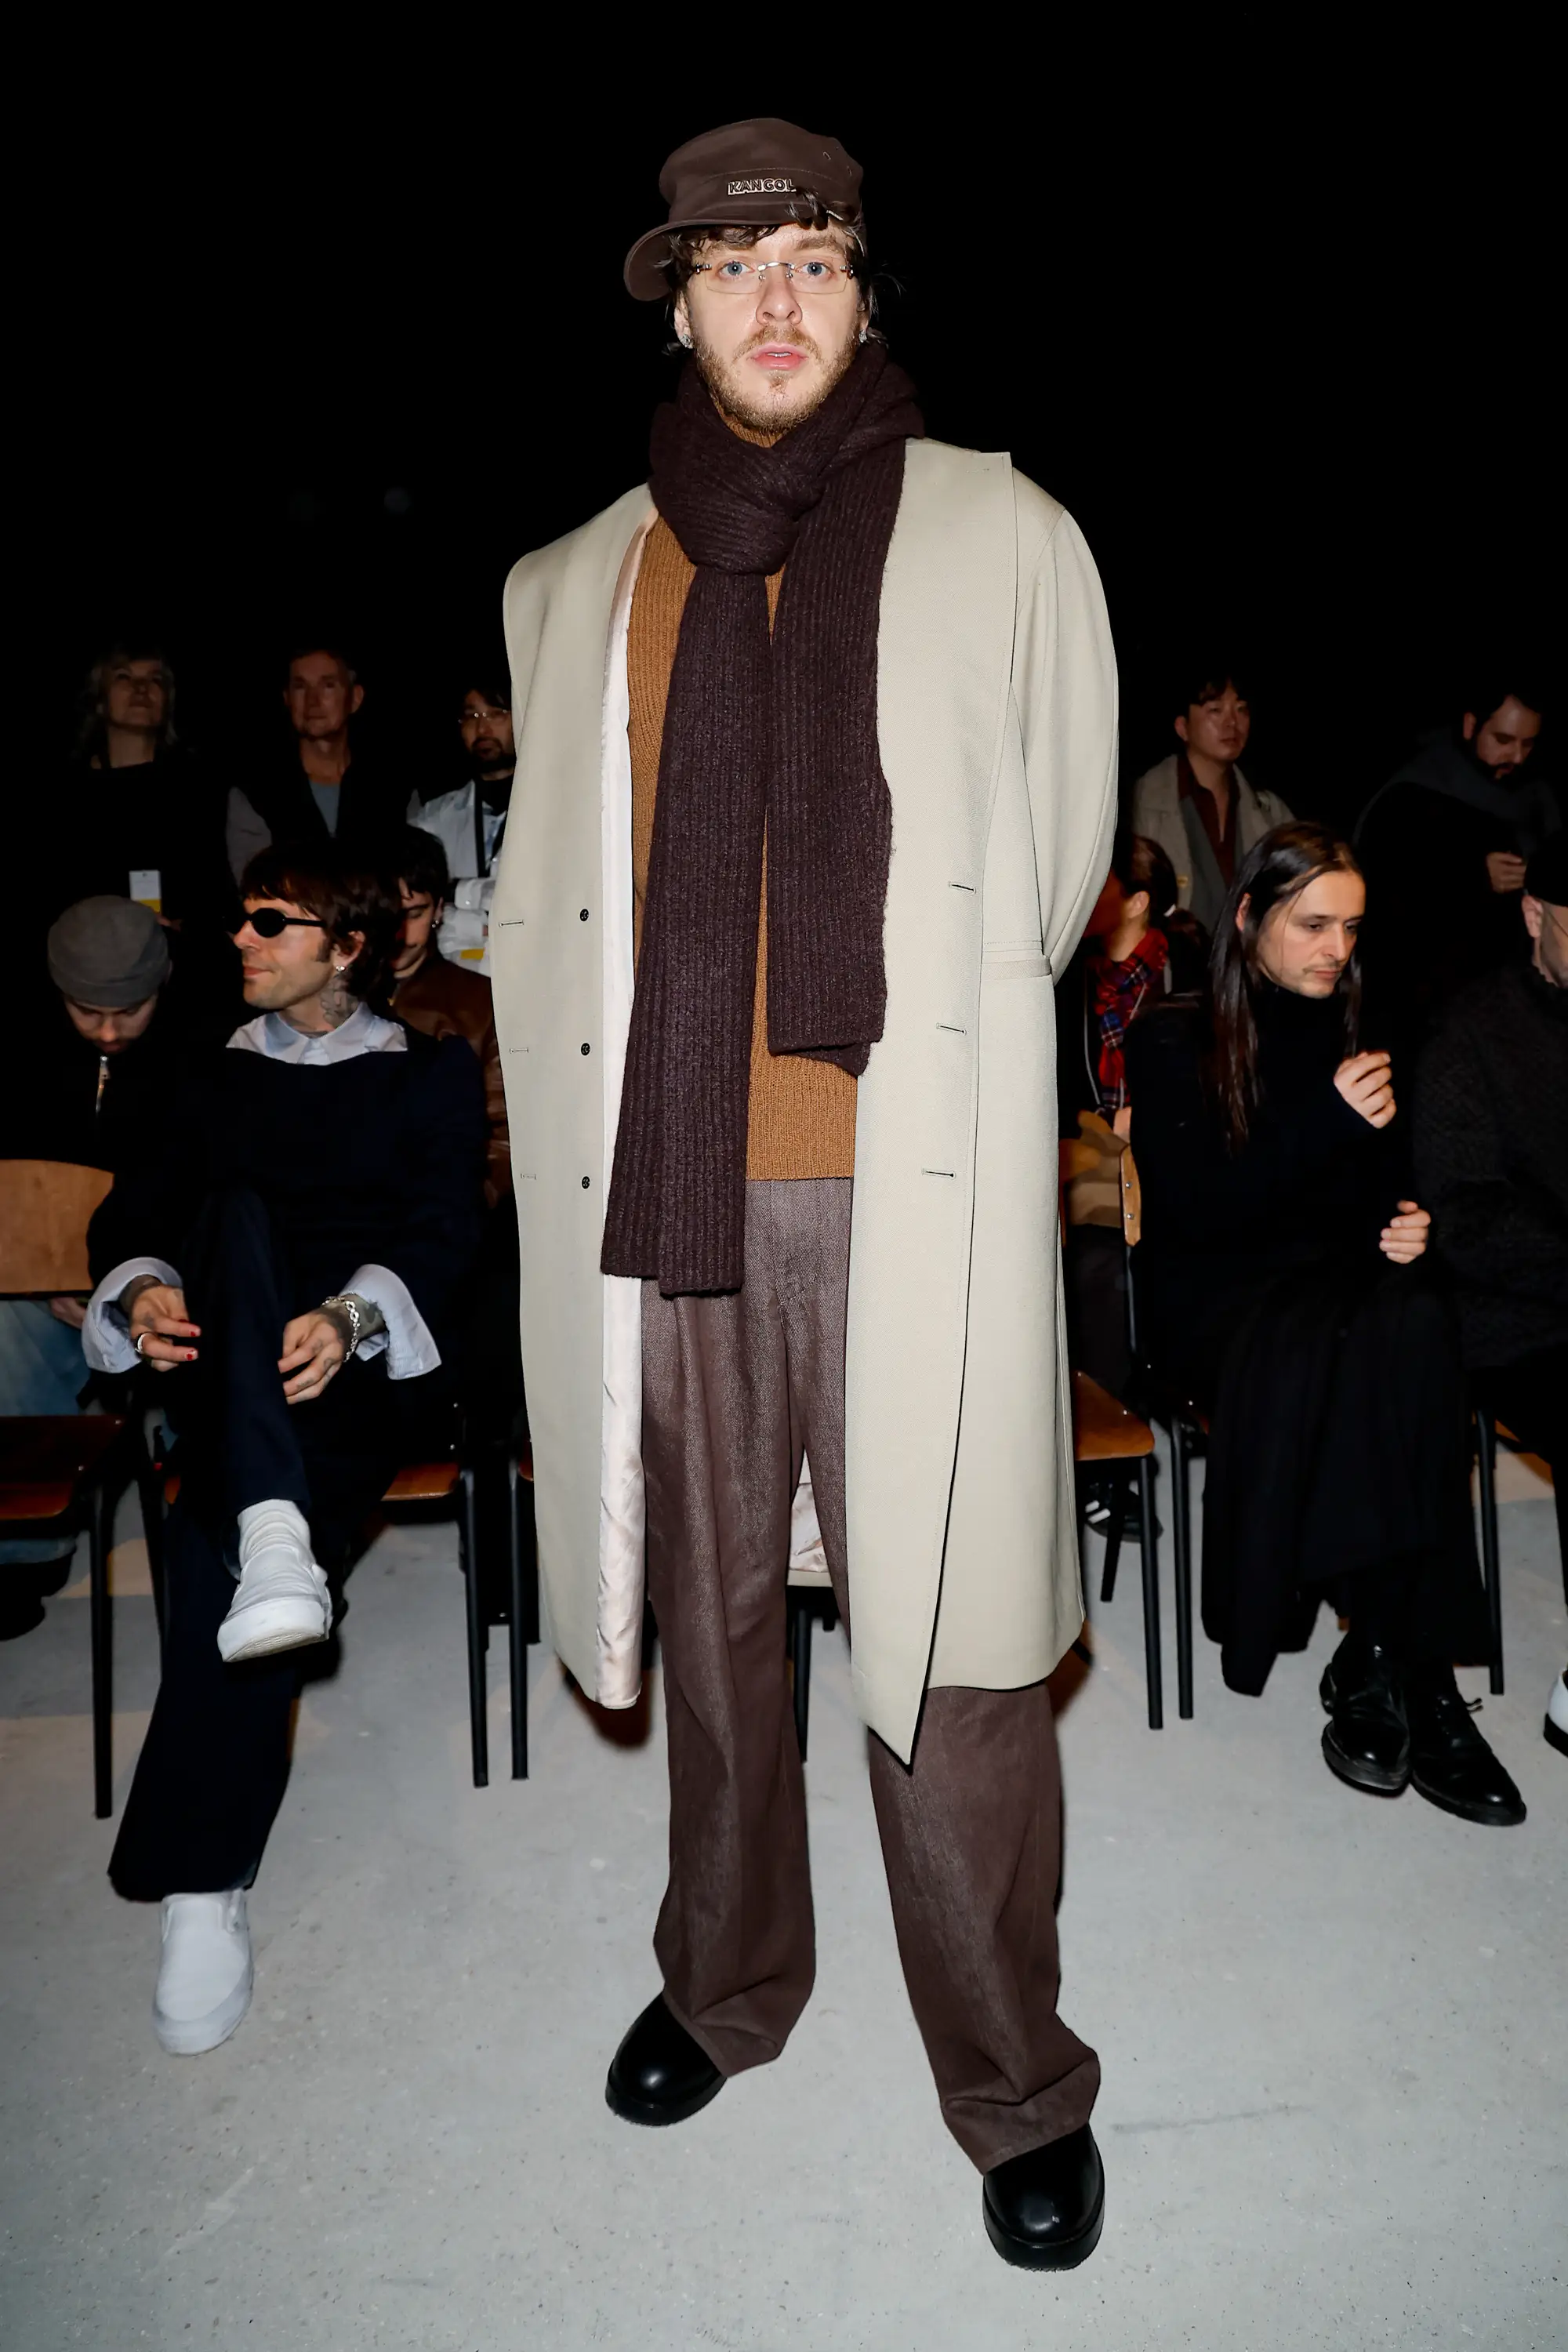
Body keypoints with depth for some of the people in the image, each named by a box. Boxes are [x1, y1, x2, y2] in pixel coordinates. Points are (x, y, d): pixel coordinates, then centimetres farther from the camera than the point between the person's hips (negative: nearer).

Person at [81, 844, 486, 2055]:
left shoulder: (432, 1071, 14)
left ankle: (203, 1887, -30)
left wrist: (349, 1318, -21)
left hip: (367, 1366, -3)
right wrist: (141, 1288, -11)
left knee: (210, 1531, -31)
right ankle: (273, 1541, -49)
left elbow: (447, 1230, -1)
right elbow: (139, 1209, 14)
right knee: (241, 1213, -32)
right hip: (229, 1365, 3)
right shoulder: (223, 1078, 25)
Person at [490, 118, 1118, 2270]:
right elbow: (538, 903, 17)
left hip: (913, 1192, -3)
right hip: (666, 1192, 3)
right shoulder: (574, 585, 13)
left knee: (948, 1636, 1)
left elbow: (1060, 862, 9)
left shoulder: (1007, 540, 6)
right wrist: (611, 1096, 9)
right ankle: (729, 1984, 40)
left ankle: (1016, 2089, 24)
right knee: (709, 1619, 16)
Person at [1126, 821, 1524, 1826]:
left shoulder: (1358, 1037, 17)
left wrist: (1407, 1228, -3)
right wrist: (1326, 1120, -18)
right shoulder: (1174, 1041, 2)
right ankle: (1410, 1666, -27)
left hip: (1340, 1282, 4)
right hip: (1214, 1298, -3)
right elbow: (1192, 1212, -10)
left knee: (1418, 1326, -33)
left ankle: (1381, 1660, -29)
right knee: (1322, 1347, -37)